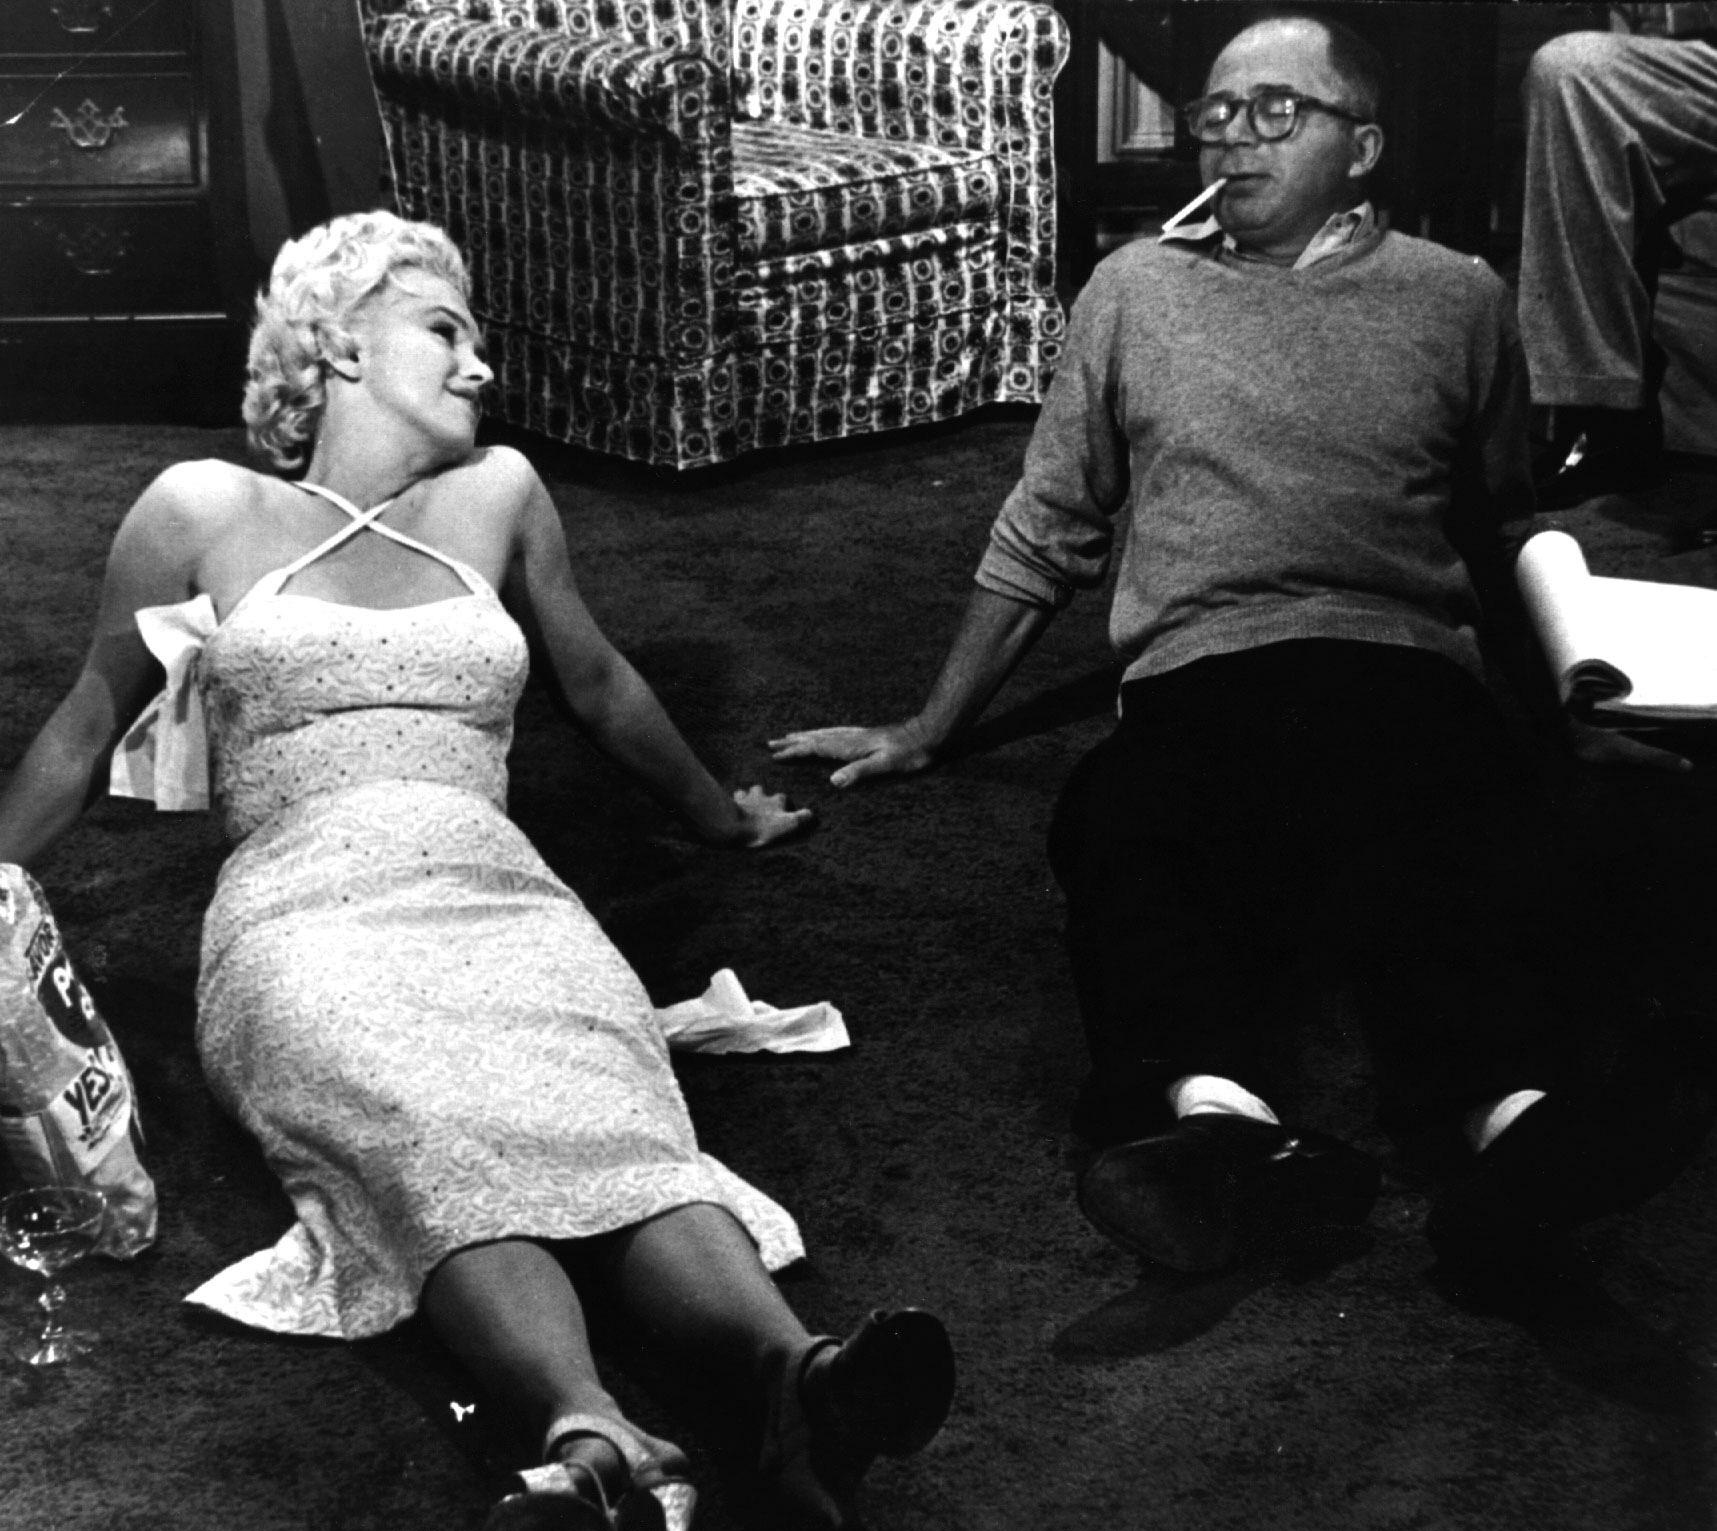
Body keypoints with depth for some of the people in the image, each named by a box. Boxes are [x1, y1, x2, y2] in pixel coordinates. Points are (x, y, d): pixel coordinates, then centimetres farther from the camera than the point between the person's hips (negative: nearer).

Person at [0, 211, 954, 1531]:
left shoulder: (497, 493, 24)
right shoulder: (208, 510, 16)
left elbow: (600, 684, 37)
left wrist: (720, 815, 48)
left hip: (499, 894, 3)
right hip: (305, 913, -2)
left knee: (608, 1105, -33)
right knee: (433, 1130, -38)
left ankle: (797, 1377, -61)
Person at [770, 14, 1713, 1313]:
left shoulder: (1458, 300, 22)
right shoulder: (1136, 289, 24)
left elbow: (1511, 540, 28)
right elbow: (1045, 536, 27)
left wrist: (1582, 716, 18)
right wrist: (927, 732, 26)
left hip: (1413, 682, -1)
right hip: (1196, 690, 1)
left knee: (1450, 857, -39)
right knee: (1123, 828, -37)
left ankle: (1518, 1116, -65)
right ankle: (1214, 1107, -61)